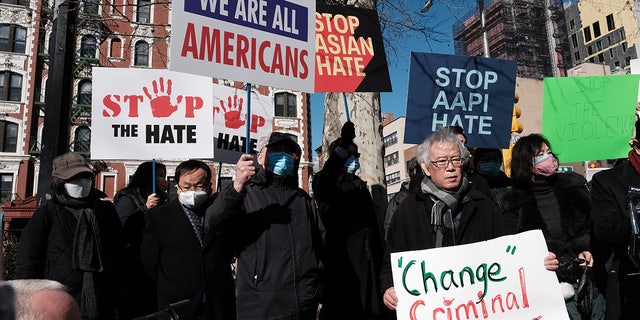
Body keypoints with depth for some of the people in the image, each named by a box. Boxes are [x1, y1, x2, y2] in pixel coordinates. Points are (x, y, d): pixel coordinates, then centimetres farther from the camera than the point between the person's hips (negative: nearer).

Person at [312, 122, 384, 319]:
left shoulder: (360, 185, 21)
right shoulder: (327, 181, 1)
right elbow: (323, 189, -27)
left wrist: (378, 258, 14)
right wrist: (342, 146, -36)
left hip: (365, 262, 6)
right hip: (340, 262, -6)